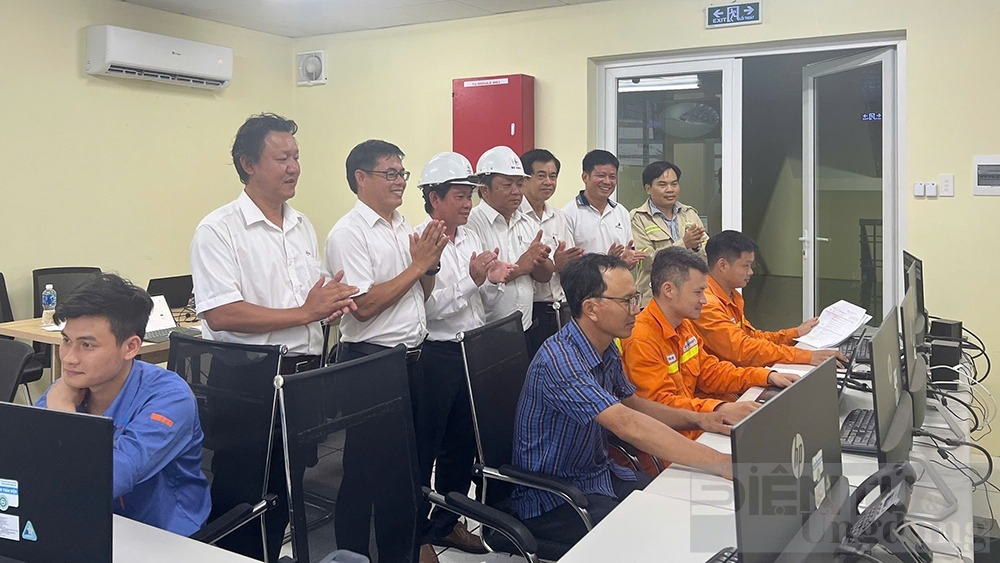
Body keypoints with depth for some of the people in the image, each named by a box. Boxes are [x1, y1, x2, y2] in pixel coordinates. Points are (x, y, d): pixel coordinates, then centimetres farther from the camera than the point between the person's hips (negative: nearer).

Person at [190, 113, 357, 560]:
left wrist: (332, 305, -6)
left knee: (284, 491, 17)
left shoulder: (303, 227, 11)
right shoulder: (218, 230, -11)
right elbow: (221, 315, -21)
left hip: (303, 375, 7)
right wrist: (305, 312, -18)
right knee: (240, 499, 6)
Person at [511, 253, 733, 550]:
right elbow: (626, 425, -39)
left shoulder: (607, 349, 0)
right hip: (553, 499, -8)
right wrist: (723, 464, -41)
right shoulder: (559, 360, -29)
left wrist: (696, 419, -1)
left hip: (600, 474, 8)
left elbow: (632, 404, 15)